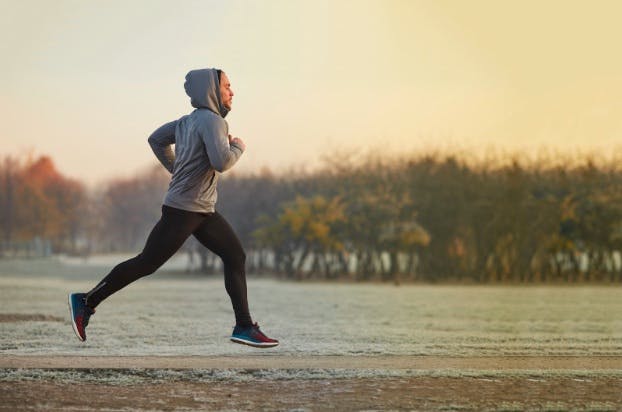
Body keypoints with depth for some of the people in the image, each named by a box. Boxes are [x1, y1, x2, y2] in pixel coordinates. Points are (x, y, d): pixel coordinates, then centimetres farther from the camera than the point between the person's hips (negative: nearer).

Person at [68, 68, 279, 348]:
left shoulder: (188, 121, 12)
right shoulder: (212, 120, -15)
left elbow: (156, 139, 23)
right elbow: (221, 162, -27)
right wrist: (238, 148, -8)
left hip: (203, 211, 10)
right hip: (182, 210, -10)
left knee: (235, 256, 5)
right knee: (146, 264, -4)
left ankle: (244, 327, 5)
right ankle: (86, 302, 5)